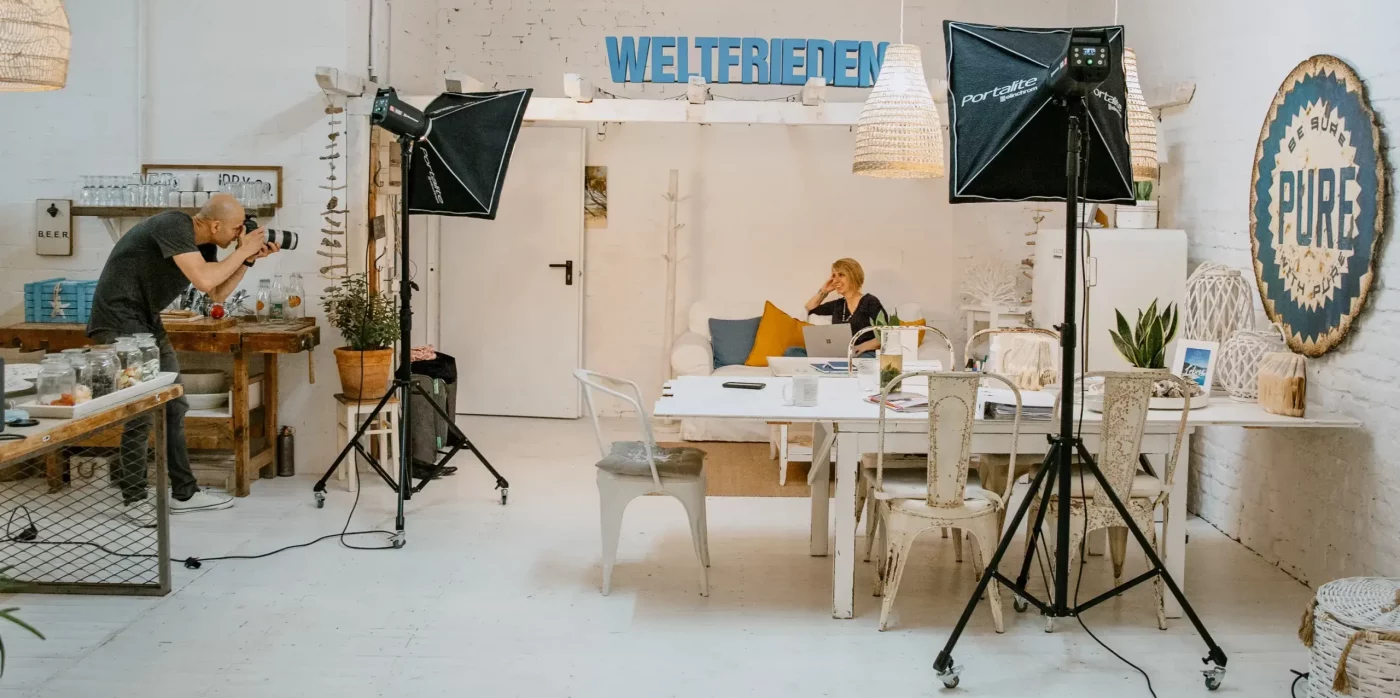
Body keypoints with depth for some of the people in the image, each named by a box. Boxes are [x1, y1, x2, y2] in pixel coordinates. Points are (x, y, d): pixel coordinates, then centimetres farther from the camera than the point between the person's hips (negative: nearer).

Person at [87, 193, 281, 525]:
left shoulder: (201, 244, 5)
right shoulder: (174, 226, -23)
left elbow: (218, 292, 12)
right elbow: (204, 280, -32)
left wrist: (248, 259, 0)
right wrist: (243, 251, -19)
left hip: (148, 323, 10)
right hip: (120, 323, -10)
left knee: (174, 407, 10)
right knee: (140, 412, -8)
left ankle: (184, 493, 17)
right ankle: (134, 498, 6)